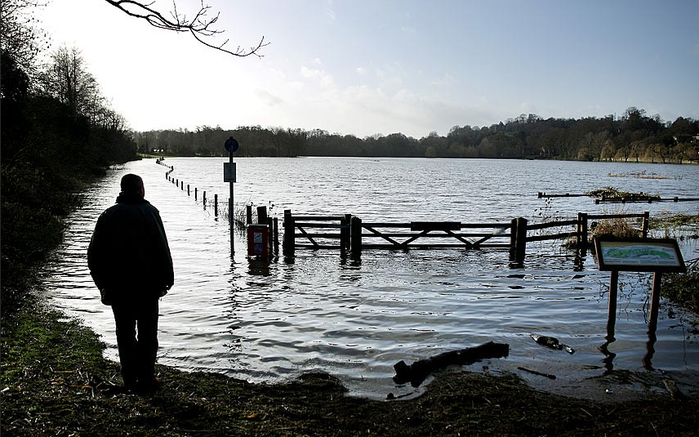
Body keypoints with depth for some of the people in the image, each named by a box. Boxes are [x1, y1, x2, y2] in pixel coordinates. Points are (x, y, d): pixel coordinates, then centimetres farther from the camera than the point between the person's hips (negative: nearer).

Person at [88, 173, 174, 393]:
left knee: (124, 333, 12)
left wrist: (102, 283, 15)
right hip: (146, 284, -3)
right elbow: (162, 249, -12)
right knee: (147, 332, 6)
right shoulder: (148, 212, -6)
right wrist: (167, 279, -4)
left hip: (117, 286, 4)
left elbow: (94, 253, 8)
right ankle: (146, 378, 7)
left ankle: (130, 379, 16)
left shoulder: (108, 215, 7)